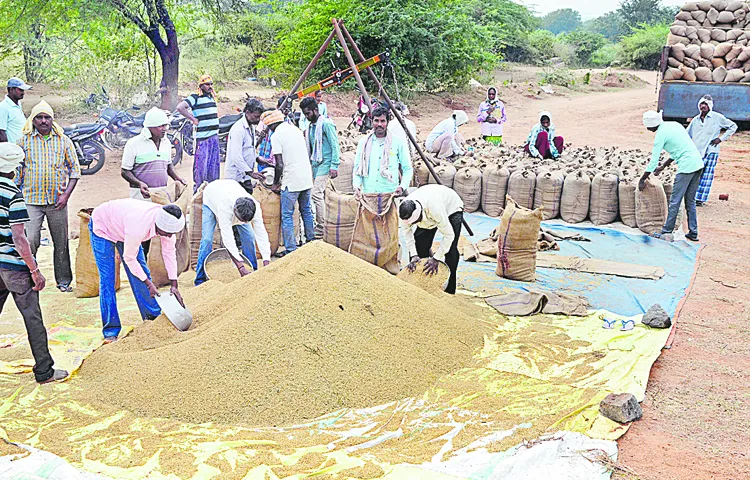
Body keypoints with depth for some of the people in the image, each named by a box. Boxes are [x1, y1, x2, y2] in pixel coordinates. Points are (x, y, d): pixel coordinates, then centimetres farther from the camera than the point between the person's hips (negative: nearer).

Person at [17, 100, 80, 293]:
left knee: (61, 243, 7)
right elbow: (17, 170, 9)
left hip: (57, 201, 1)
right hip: (31, 200, -1)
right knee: (29, 241, -9)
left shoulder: (63, 140, 5)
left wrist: (66, 195, -5)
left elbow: (75, 169, 5)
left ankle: (64, 281, 18)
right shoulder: (24, 140, 4)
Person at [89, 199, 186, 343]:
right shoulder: (139, 226, -44)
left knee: (143, 272, 3)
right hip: (102, 227, -7)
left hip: (122, 226, 7)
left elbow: (169, 252, -10)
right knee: (107, 280, -11)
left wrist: (174, 285, -13)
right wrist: (149, 284, -21)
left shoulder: (168, 222, -24)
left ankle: (153, 318, 15)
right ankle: (110, 331, -6)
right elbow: (129, 258, -29)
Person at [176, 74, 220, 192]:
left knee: (214, 162, 12)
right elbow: (180, 108, -19)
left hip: (215, 135, 8)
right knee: (201, 162, -5)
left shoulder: (212, 97, 16)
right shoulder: (195, 97, -8)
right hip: (202, 136, -8)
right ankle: (198, 188, 3)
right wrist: (193, 119, -16)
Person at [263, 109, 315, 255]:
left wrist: (276, 183, 0)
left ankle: (291, 250, 0)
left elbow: (280, 165, -15)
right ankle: (311, 242, 28)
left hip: (291, 182, -7)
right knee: (306, 211, 20)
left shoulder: (276, 136, -11)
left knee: (287, 216, 0)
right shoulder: (295, 129, 12)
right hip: (306, 178, 7)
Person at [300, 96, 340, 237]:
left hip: (325, 165, -8)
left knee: (316, 193, -15)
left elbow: (335, 145, -13)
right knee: (321, 194, 10)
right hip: (315, 164, 8)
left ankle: (321, 228, -9)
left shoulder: (326, 124, -12)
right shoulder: (310, 125, 14)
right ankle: (321, 224, 16)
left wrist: (334, 166, -17)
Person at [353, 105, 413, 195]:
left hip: (391, 194, -1)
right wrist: (356, 186, 0)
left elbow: (407, 169, 9)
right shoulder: (363, 142, 14)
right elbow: (357, 167, 17)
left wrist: (402, 186, -7)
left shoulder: (398, 143, 7)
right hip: (367, 193, 1)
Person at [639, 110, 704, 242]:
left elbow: (653, 161, -8)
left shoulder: (660, 135, -8)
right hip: (698, 163, 9)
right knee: (690, 201, 15)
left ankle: (666, 232, 6)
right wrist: (663, 166, 31)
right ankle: (693, 233, 18)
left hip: (686, 167, -9)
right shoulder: (675, 124, 16)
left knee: (675, 202, 0)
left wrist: (642, 180, 2)